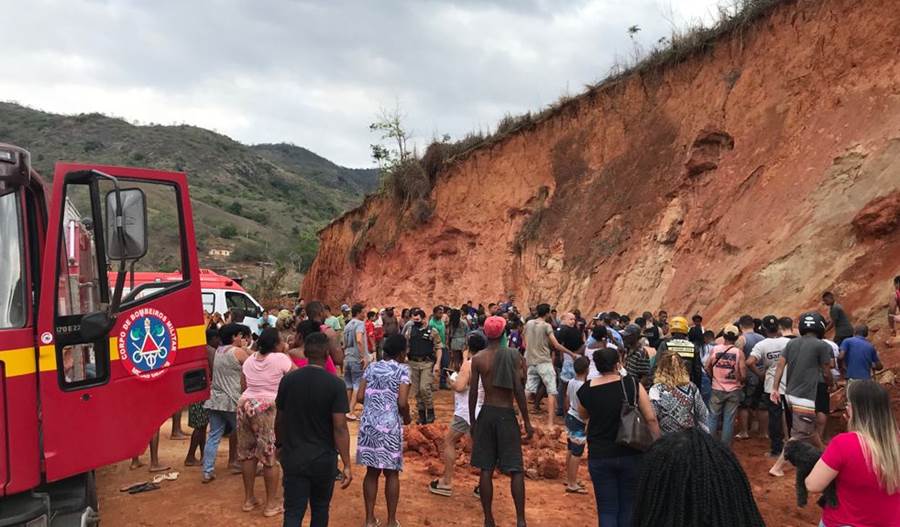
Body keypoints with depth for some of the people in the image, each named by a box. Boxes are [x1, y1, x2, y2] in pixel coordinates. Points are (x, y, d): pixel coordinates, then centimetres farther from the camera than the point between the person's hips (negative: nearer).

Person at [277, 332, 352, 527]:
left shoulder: (288, 380, -5)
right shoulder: (335, 384, -14)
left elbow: (279, 419, 5)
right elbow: (340, 427, -16)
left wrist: (280, 444, 23)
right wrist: (347, 465, -11)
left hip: (293, 456, 2)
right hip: (324, 458, -1)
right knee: (320, 508, 18)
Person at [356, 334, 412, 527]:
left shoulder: (371, 368, 7)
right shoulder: (402, 369, -7)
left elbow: (360, 397, 4)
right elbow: (402, 403, -14)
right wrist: (407, 418, 5)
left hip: (368, 424, 4)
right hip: (390, 426, -4)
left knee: (372, 472, 13)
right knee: (392, 473, 8)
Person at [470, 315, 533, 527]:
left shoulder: (477, 359, -2)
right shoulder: (513, 356, -7)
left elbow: (473, 393, -1)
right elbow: (518, 391, -9)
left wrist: (472, 421, 10)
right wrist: (527, 422, -3)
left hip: (487, 414, 2)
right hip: (507, 415, -2)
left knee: (486, 470, 8)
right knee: (516, 470, 5)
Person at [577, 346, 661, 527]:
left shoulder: (585, 390, -5)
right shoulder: (632, 384, -11)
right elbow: (651, 419, -11)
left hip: (599, 456, 1)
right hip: (631, 454, -1)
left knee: (607, 509, 10)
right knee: (628, 507, 16)